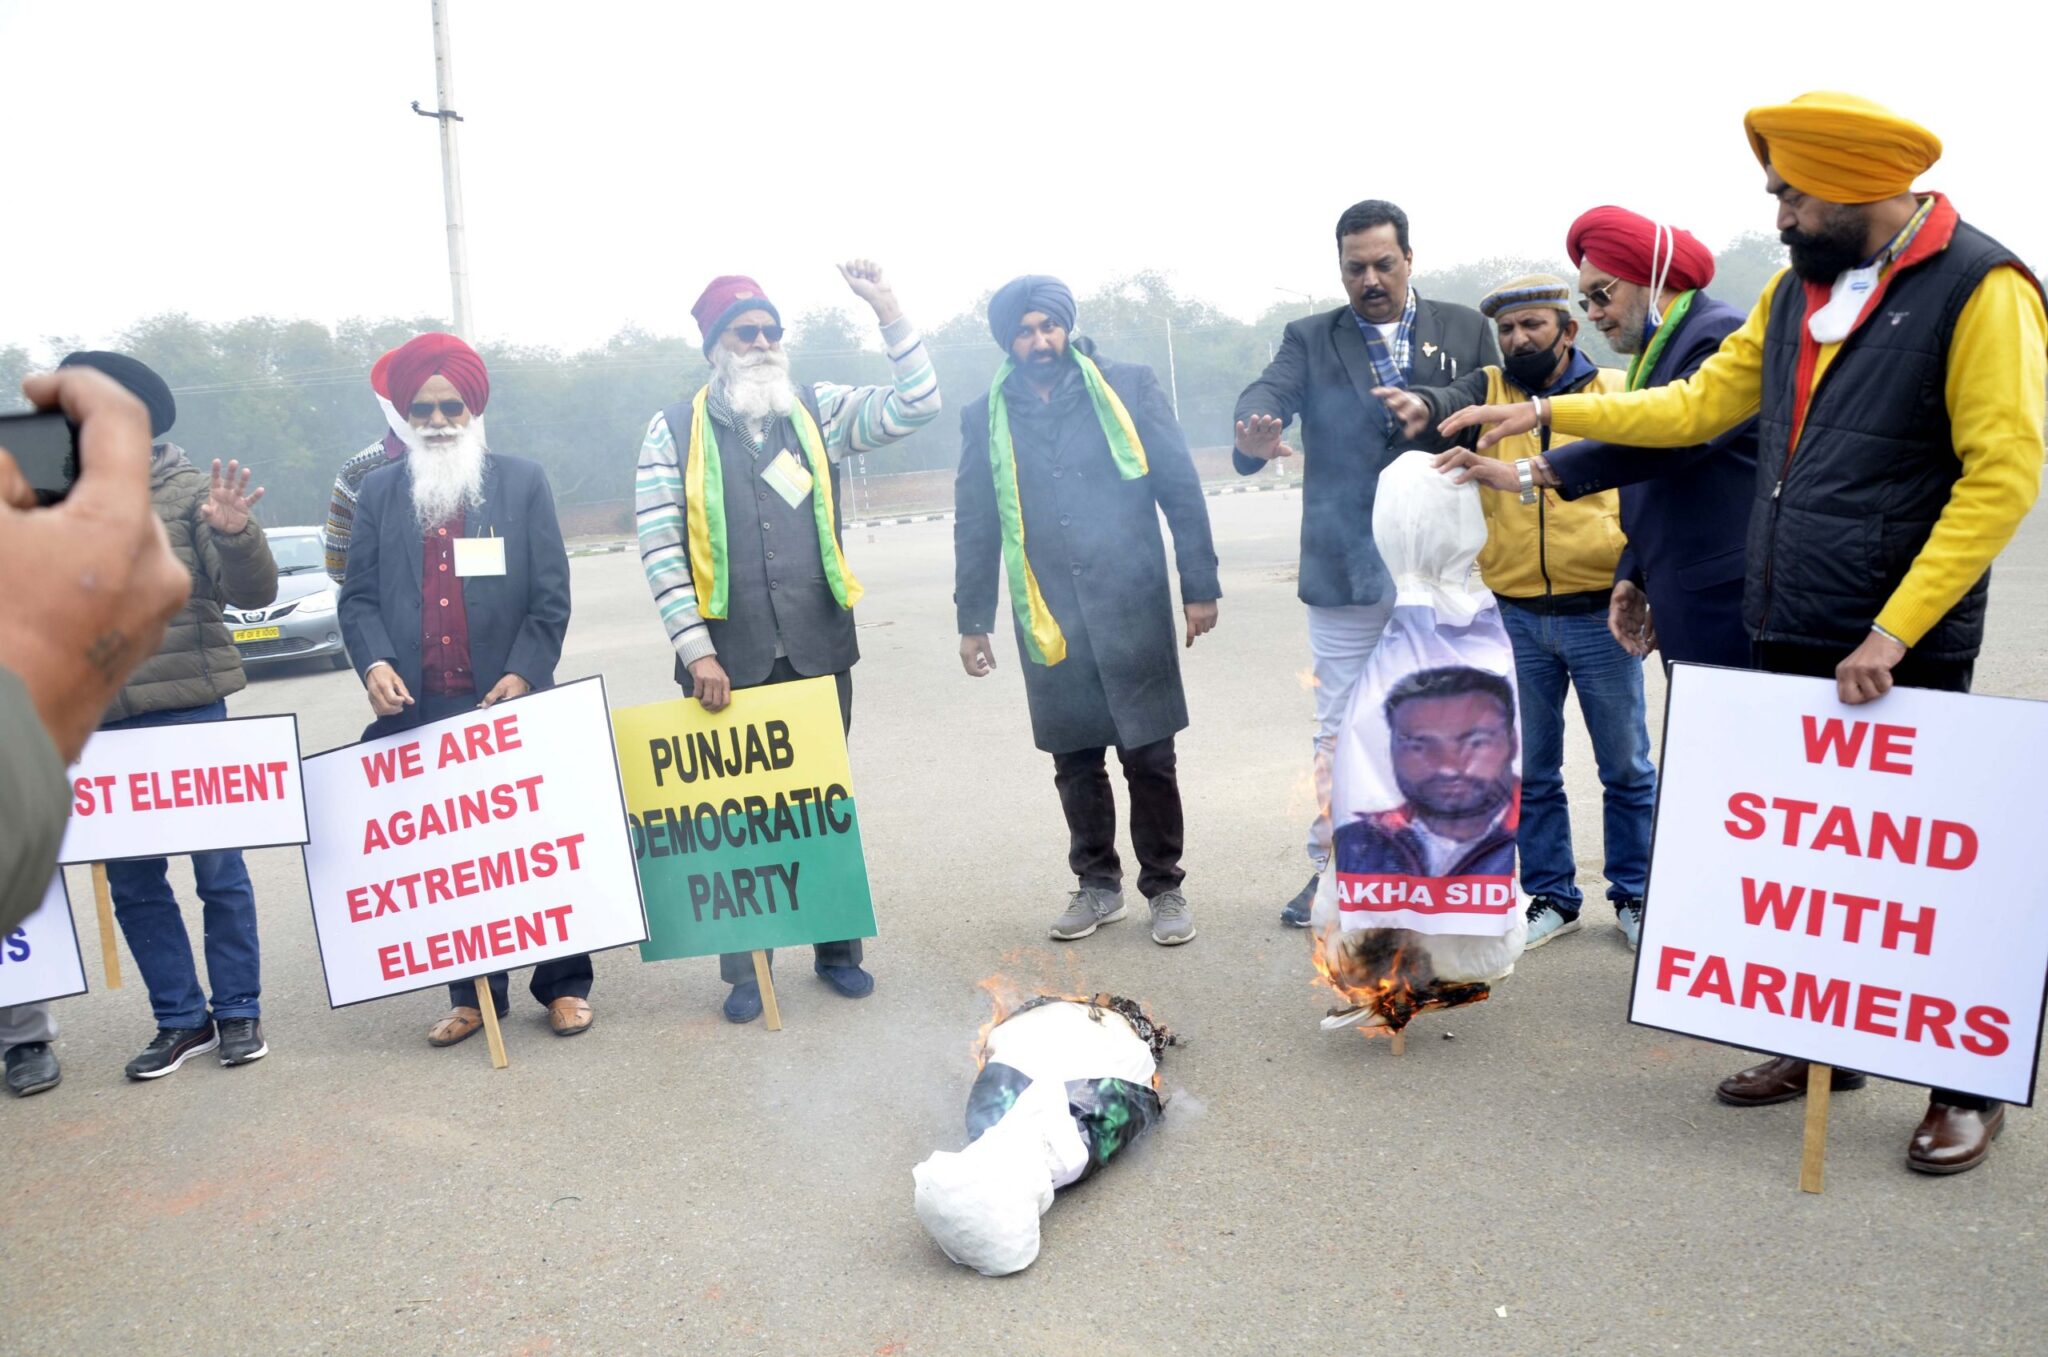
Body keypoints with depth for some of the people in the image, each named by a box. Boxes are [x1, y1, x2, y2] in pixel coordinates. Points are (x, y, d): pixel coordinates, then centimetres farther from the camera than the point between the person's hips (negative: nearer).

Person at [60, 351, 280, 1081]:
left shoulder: (191, 492, -3)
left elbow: (254, 592, -11)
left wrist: (236, 534, -29)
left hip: (190, 715, -5)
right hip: (102, 724, 5)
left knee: (219, 870, 4)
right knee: (131, 882, 9)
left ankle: (238, 1013, 18)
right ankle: (181, 1018, 21)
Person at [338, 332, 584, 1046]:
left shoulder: (523, 482, 4)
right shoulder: (378, 491, 11)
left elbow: (551, 594, 0)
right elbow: (359, 595, 9)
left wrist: (524, 673, -11)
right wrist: (374, 661, -9)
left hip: (510, 702, -2)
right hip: (419, 708, 2)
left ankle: (564, 984, 17)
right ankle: (473, 994, 19)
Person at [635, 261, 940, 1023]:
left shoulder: (818, 410, 7)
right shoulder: (674, 431, 0)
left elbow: (916, 406, -2)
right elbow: (658, 547, -5)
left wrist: (887, 311, -12)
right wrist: (696, 649, -13)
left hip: (818, 650, 2)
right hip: (727, 660, -2)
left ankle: (838, 949, 26)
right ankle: (745, 969, 19)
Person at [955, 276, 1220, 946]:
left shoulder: (1128, 387, 0)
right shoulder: (986, 418, 6)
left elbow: (1181, 490, 0)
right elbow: (975, 526, 11)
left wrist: (1199, 586, -3)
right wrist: (973, 620, 10)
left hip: (1133, 609, -2)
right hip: (1048, 618, 2)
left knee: (1150, 756, 4)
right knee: (1076, 761, 10)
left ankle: (1165, 885, 20)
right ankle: (1097, 884, 27)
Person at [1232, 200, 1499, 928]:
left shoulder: (1465, 329, 8)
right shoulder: (1309, 340, 6)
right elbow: (1269, 391, -13)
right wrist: (1253, 438, -37)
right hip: (1344, 570, 0)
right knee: (1340, 728, 8)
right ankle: (1330, 867, 20)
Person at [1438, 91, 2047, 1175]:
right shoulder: (1798, 291, 12)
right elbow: (1696, 406, 15)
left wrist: (1893, 632, -19)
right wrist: (1547, 415, 9)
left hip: (1900, 656, -7)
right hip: (1787, 642, 7)